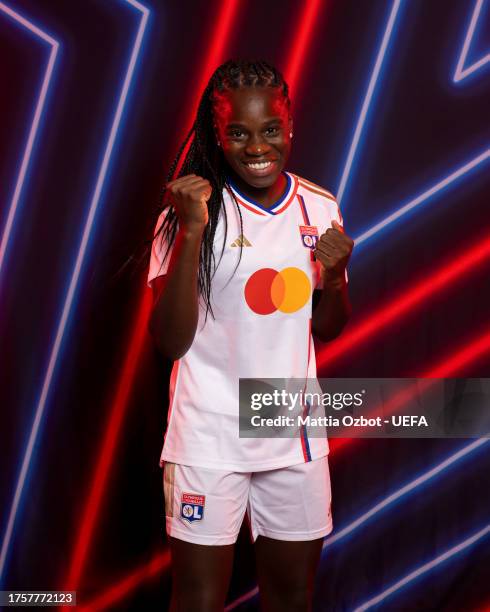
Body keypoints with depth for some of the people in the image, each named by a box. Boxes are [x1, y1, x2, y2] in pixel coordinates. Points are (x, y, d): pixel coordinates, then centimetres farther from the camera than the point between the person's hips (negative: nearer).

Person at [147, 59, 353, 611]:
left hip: (295, 432, 4)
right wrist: (192, 233, -24)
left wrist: (335, 276, -9)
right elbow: (170, 342, -15)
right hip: (209, 436, -4)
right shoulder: (191, 209, -10)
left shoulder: (319, 207, 2)